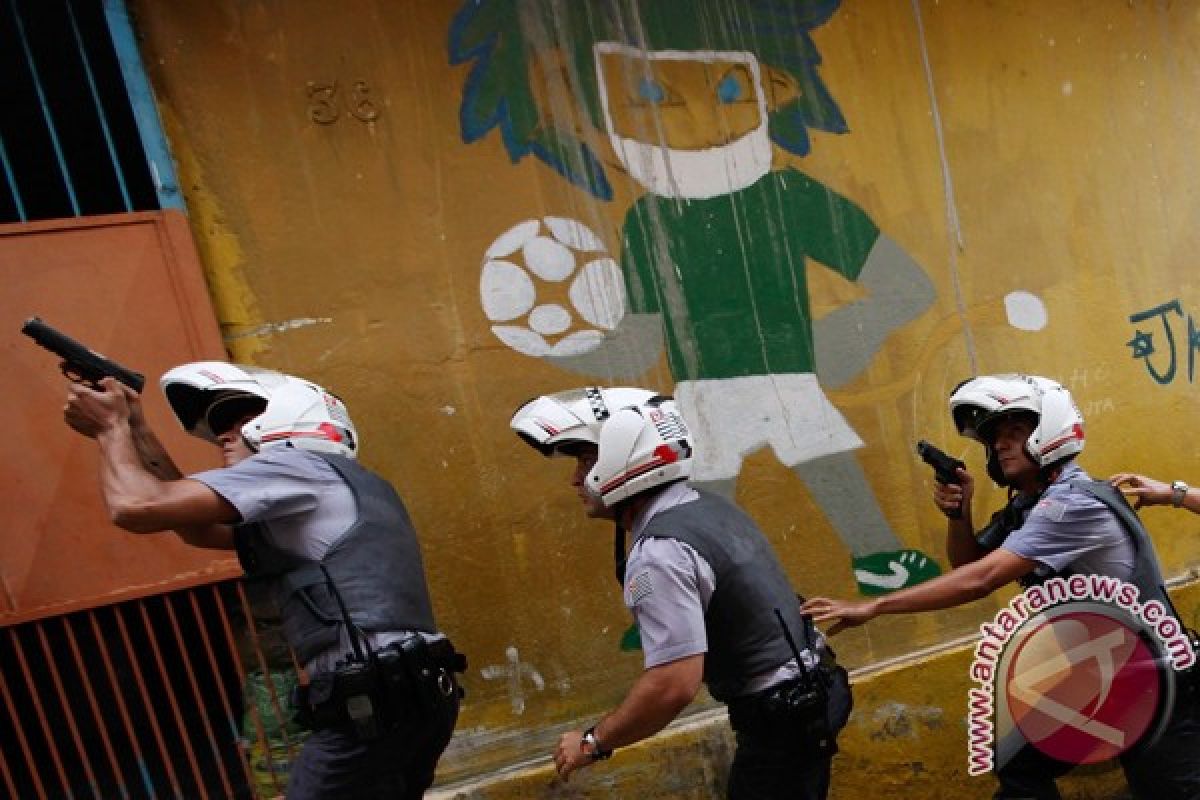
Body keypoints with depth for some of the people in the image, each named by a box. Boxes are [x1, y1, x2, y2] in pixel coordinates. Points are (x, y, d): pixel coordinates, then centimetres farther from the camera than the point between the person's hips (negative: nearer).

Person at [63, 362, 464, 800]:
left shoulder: (297, 464, -4)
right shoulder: (310, 496, 25)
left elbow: (136, 507, -8)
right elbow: (200, 529, 27)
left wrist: (111, 428, 11)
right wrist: (136, 430, 25)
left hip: (374, 703, -9)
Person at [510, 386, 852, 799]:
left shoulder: (659, 551, -25)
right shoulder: (712, 507, 4)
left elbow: (674, 683, -30)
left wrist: (594, 741, -15)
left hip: (777, 720, -9)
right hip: (809, 692, 9)